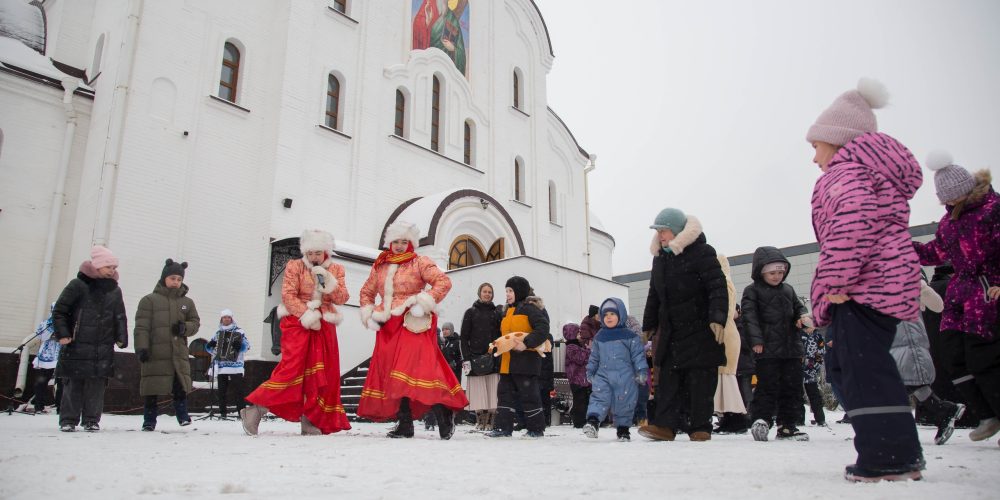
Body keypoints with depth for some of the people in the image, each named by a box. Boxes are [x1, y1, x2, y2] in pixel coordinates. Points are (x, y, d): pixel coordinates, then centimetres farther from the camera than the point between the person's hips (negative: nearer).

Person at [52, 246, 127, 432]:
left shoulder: (115, 291, 11)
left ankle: (91, 420, 10)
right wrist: (62, 334, -8)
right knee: (73, 384, 2)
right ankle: (68, 420, 11)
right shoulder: (78, 285, -2)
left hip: (103, 349, 3)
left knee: (97, 385, 3)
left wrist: (121, 338, 4)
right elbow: (59, 311, 0)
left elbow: (120, 318, 15)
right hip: (76, 346, -3)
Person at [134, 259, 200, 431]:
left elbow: (196, 323, 16)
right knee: (152, 391, 2)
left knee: (181, 388, 0)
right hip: (155, 354, -3)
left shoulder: (187, 302, 15)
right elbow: (141, 327, -3)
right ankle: (149, 421, 12)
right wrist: (141, 347, -13)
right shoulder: (149, 300, 3)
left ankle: (183, 416, 10)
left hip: (179, 354, 3)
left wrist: (185, 328, -6)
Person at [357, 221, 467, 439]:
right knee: (391, 374, 5)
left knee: (415, 370, -17)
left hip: (413, 325, -6)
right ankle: (404, 424, 11)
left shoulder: (420, 263, 0)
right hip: (388, 327, 6)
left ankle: (444, 416, -9)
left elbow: (444, 282, -9)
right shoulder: (380, 266, 17)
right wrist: (368, 315, 12)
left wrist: (424, 303, -17)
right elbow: (366, 292, 27)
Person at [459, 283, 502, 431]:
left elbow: (501, 336, 13)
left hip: (493, 358, 1)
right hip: (475, 357, -1)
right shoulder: (471, 312, 9)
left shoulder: (496, 313, 15)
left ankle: (490, 421, 1)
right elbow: (463, 337, 4)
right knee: (478, 393, -4)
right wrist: (466, 359, -5)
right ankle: (479, 420, 7)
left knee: (493, 392, -5)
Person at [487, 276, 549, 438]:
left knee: (529, 394, -1)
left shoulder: (530, 308, -8)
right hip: (508, 361, 9)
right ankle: (503, 427, 13)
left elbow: (543, 329, -19)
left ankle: (536, 428, 11)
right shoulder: (507, 311, 19)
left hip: (526, 359, -9)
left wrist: (526, 343, -25)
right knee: (505, 393, 8)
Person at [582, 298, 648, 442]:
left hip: (624, 377, -2)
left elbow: (638, 355, -1)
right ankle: (592, 421, -26)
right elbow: (594, 357, 19)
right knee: (599, 397, -15)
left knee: (624, 403, 4)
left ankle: (623, 429, 18)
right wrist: (590, 373, 19)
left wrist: (642, 371, -7)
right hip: (603, 376, 2)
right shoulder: (599, 336, 12)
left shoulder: (629, 336, 0)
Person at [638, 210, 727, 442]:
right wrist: (648, 326, 21)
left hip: (700, 329, -6)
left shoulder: (701, 252, -10)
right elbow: (654, 295, 21)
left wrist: (718, 318, -28)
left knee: (700, 379, -2)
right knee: (668, 377, 0)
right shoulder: (659, 257, 14)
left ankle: (701, 427, 6)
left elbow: (718, 287, -16)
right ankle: (664, 425, -2)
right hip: (670, 331, 7)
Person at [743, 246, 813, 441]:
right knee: (768, 386, -9)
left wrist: (804, 317, 0)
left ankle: (787, 426, 14)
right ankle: (761, 420, -3)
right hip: (767, 349, -6)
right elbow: (749, 315, -9)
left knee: (793, 387, 7)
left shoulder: (788, 289, 17)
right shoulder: (752, 290, -1)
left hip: (792, 347, 6)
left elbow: (798, 307, 25)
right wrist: (756, 340, -20)